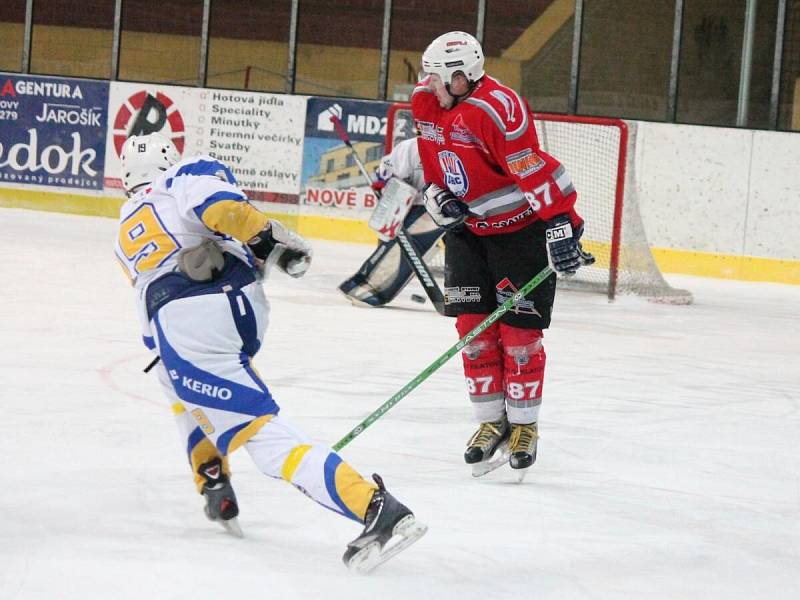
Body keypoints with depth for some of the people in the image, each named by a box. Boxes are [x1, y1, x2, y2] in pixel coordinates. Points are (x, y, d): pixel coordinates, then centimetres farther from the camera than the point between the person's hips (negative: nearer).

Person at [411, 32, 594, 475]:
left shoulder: (496, 108, -29)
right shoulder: (426, 103, -3)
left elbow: (538, 172, -32)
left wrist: (561, 227, -36)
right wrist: (437, 194, -5)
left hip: (522, 225, -7)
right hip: (468, 226, 7)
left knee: (520, 328, -4)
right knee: (472, 325, 2)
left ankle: (524, 425, 9)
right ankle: (492, 421, 12)